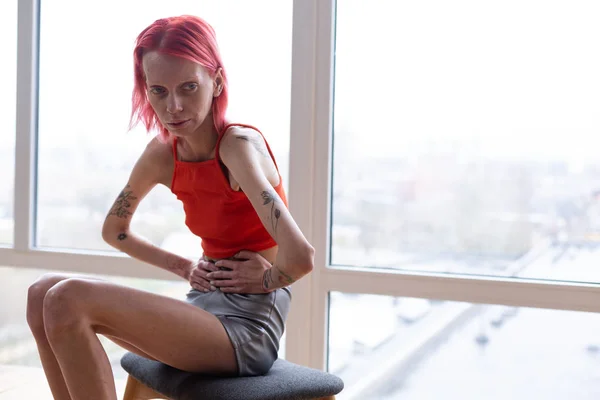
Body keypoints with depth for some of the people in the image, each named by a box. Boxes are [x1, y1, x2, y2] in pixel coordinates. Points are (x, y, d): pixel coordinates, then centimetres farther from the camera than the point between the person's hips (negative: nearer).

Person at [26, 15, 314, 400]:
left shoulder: (239, 144, -19)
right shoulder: (162, 154, 3)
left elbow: (300, 256, -33)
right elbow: (114, 230, 21)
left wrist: (267, 279, -12)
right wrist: (184, 267, 8)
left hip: (247, 326, -8)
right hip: (204, 309, 8)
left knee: (68, 300, -21)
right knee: (44, 293, 0)